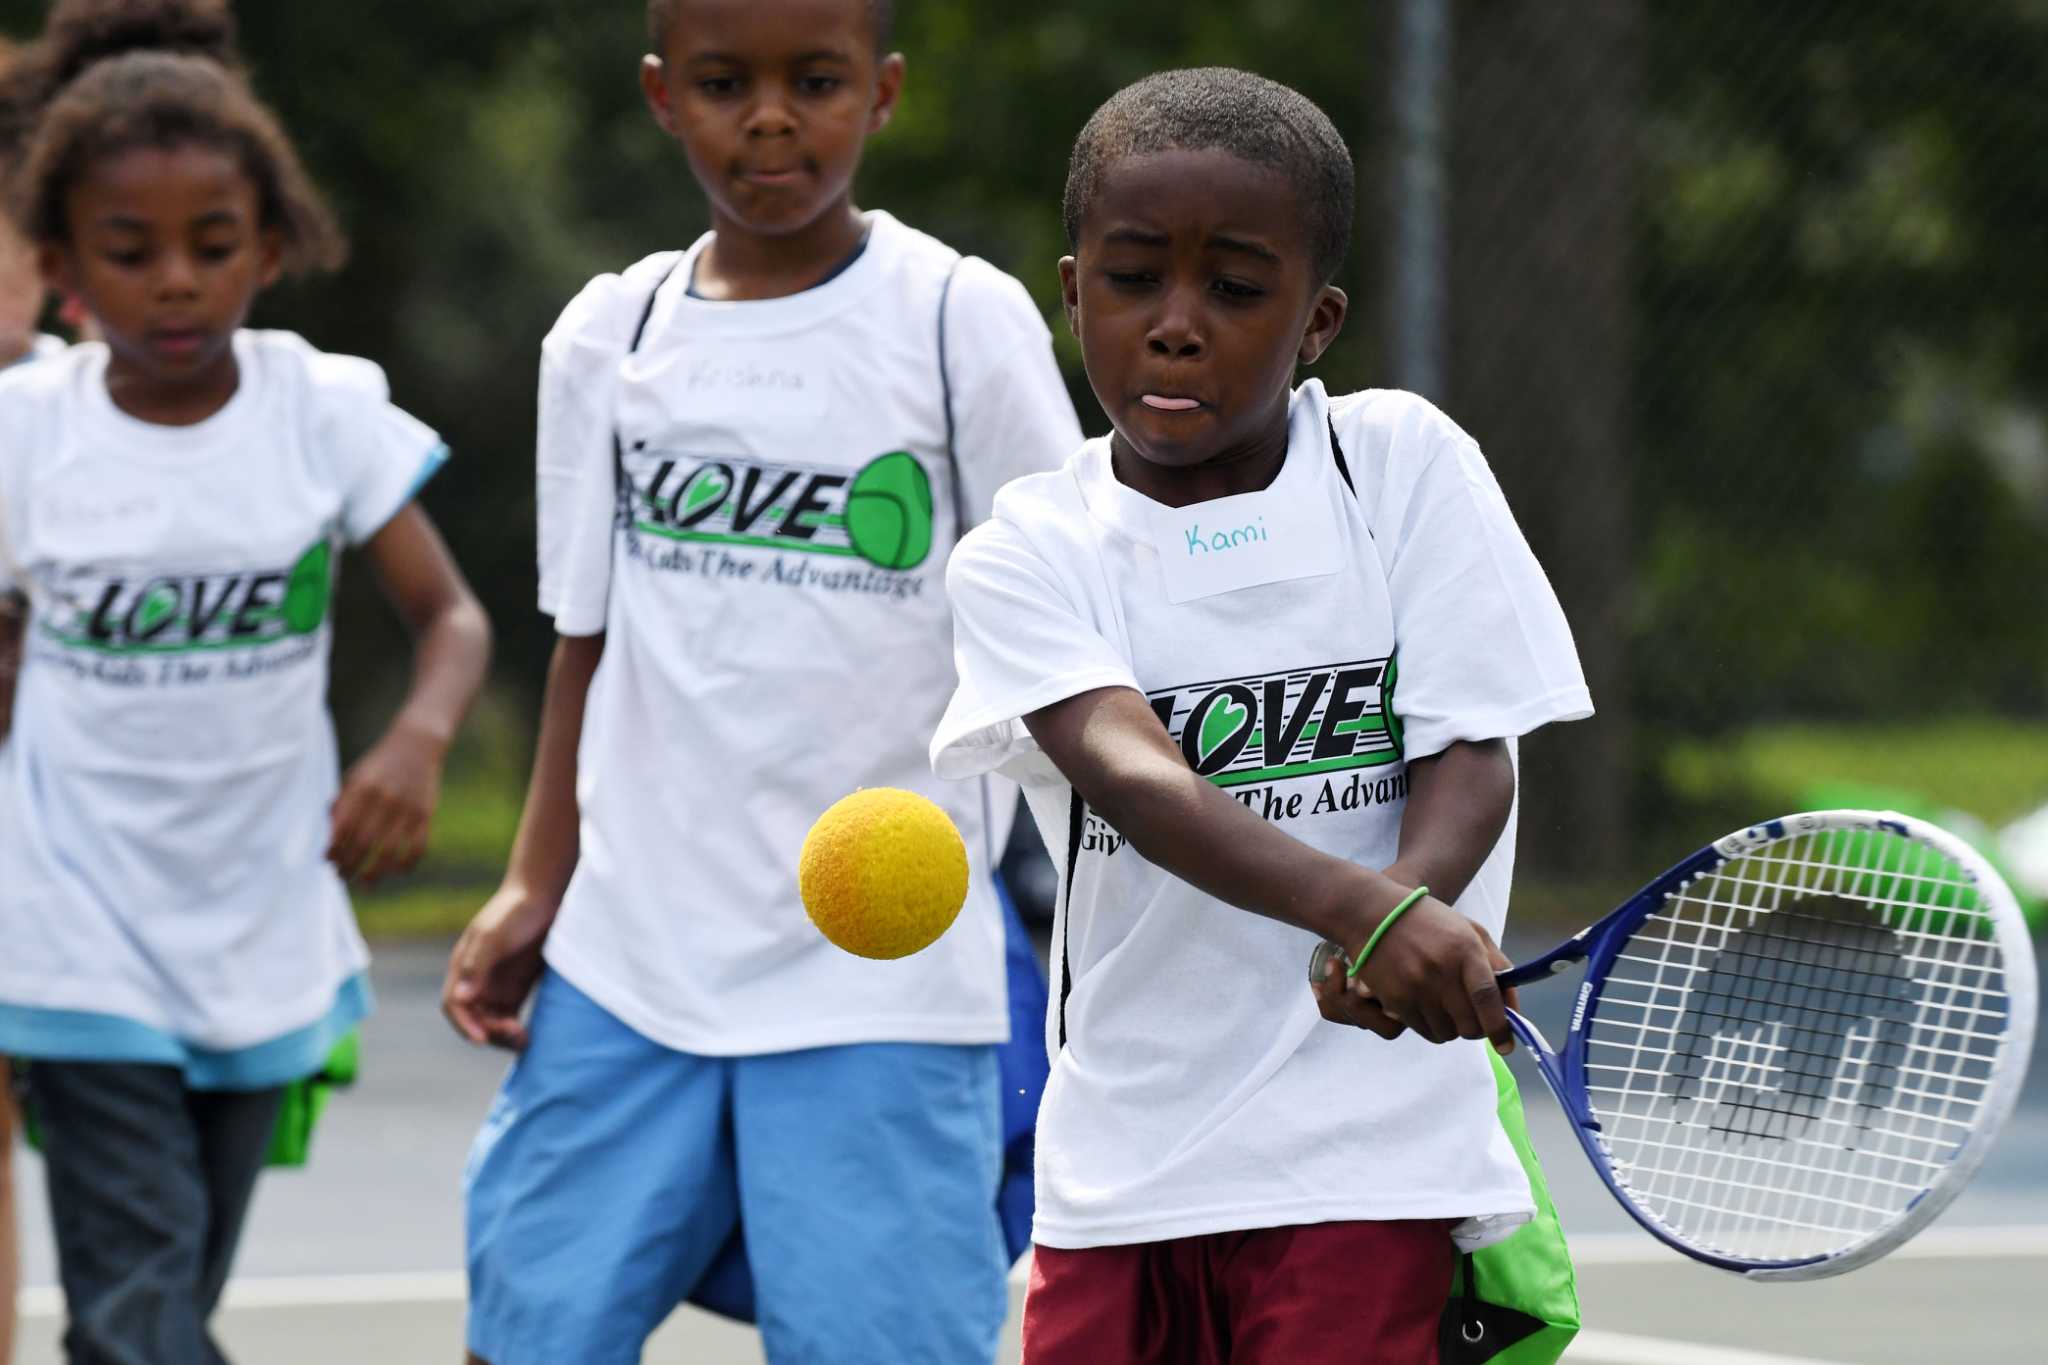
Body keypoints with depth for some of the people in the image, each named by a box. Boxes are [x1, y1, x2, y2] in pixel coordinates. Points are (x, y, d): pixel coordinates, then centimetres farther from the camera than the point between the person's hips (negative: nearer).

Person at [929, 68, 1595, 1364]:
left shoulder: (1406, 465, 2)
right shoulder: (1025, 555, 1)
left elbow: (1471, 756, -3)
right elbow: (1132, 774, -17)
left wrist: (1412, 919, -26)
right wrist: (1363, 908, -35)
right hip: (1119, 1160, 2)